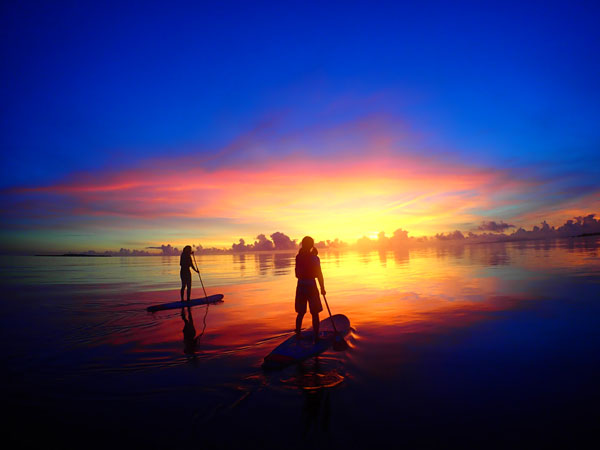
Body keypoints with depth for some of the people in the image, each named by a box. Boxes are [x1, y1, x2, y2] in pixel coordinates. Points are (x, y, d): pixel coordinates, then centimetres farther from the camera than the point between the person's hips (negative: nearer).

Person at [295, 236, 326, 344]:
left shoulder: (298, 257, 1)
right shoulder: (314, 258, -11)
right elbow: (319, 275, -11)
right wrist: (322, 288, 0)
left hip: (300, 287, 4)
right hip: (311, 286, -4)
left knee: (301, 313, 17)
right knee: (315, 314, 7)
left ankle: (297, 335, 24)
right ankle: (316, 337, 11)